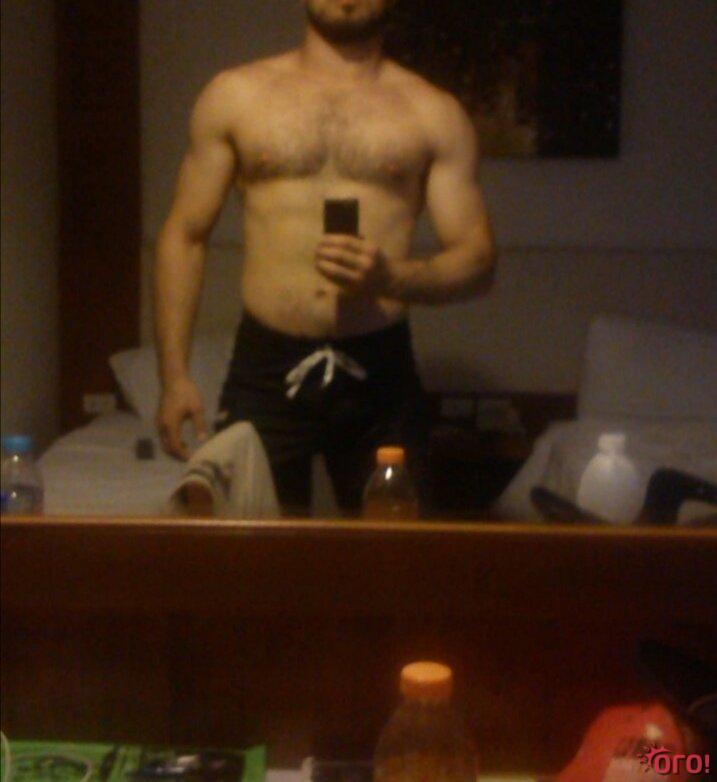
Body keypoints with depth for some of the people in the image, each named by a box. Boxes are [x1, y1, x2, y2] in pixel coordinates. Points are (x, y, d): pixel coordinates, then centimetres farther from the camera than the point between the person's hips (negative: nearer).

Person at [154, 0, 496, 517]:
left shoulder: (435, 114, 6)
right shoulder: (234, 95, 8)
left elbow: (478, 262, 3)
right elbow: (185, 236, 8)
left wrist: (391, 276, -17)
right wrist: (174, 376, 2)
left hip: (382, 373, 1)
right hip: (265, 368, 0)